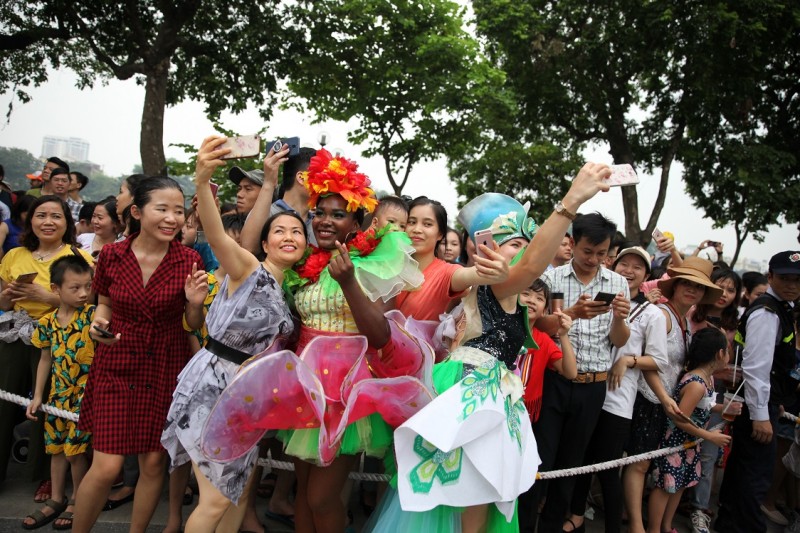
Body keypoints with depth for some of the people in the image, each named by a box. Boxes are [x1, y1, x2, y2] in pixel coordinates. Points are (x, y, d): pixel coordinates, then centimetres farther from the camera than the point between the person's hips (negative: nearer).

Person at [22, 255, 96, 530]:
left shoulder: (93, 315, -15)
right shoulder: (47, 322, -1)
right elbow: (46, 359, 9)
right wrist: (37, 396, 10)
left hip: (86, 394, -5)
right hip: (59, 394, 5)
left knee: (75, 450, -1)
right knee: (55, 447, 15)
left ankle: (78, 501, 21)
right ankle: (57, 499, 33)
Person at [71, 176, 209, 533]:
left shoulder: (189, 260, -8)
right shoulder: (111, 255, -6)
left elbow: (194, 325, -1)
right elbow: (104, 304, 10)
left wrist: (195, 303, -22)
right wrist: (99, 323, -11)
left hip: (166, 368, 1)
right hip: (117, 366, 0)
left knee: (153, 462, 9)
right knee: (106, 467, -2)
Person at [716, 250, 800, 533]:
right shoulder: (766, 313, -19)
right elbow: (755, 367, -24)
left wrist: (775, 402, 24)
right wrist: (760, 414, -23)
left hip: (763, 401, 10)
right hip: (757, 405, -10)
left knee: (742, 465, 19)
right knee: (757, 473, -3)